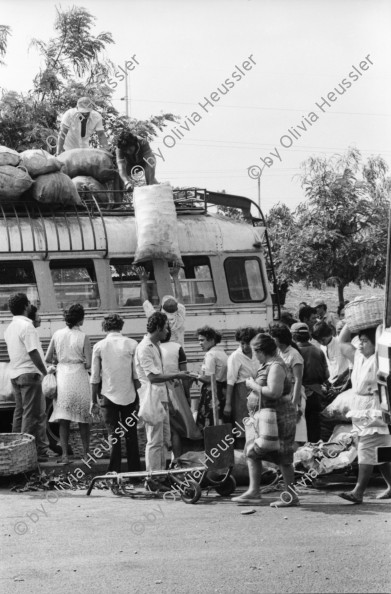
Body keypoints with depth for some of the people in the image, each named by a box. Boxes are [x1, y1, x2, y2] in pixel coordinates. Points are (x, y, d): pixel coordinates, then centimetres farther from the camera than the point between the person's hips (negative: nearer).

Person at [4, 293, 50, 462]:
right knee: (32, 414, -6)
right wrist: (45, 371, -10)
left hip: (14, 374, 9)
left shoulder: (10, 328, 13)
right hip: (29, 373, -9)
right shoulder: (27, 326, -15)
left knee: (19, 413, 13)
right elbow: (33, 353, -19)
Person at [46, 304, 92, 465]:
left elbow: (48, 358, 4)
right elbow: (88, 364, -10)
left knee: (63, 419, 6)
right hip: (79, 377, -2)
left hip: (62, 376, 2)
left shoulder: (57, 334, 0)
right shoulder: (83, 337, -9)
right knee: (83, 418, 11)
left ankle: (65, 455, 0)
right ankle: (86, 452, 18)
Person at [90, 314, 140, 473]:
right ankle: (134, 471, 11)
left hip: (108, 396, 0)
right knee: (131, 435, 9)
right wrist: (140, 398, 5)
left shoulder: (99, 346, -2)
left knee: (113, 436, 5)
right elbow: (137, 375, -3)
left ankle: (115, 472, 1)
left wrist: (94, 401, 9)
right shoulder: (132, 344, -3)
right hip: (129, 396, 0)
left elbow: (95, 378, 1)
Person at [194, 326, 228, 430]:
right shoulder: (223, 353, 15)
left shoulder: (210, 354, -11)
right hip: (224, 390, 9)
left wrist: (196, 377, -3)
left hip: (212, 391, -9)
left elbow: (209, 378, -17)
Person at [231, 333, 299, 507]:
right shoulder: (268, 365, 15)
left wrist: (253, 385, -16)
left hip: (278, 416, -11)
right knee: (252, 454, 8)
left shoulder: (276, 366, -16)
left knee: (283, 459, -3)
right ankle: (253, 492, 11)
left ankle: (291, 496, 5)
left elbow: (274, 392, -27)